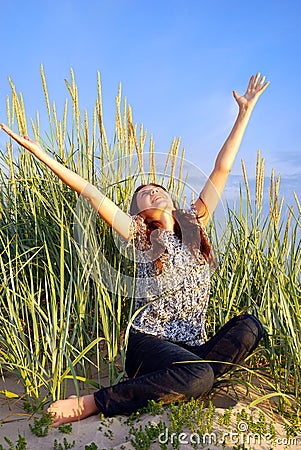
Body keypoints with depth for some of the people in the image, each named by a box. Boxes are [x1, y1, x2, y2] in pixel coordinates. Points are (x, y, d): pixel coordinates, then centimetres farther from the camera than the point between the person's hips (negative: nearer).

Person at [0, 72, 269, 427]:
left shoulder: (195, 223, 10)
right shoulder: (138, 234, 1)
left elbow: (222, 169, 10)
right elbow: (89, 191, -6)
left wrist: (245, 111, 12)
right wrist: (39, 152, -9)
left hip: (193, 345, 5)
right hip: (149, 341, -4)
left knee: (249, 325, -20)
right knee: (198, 376, -34)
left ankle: (182, 380, -21)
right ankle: (90, 404, -22)